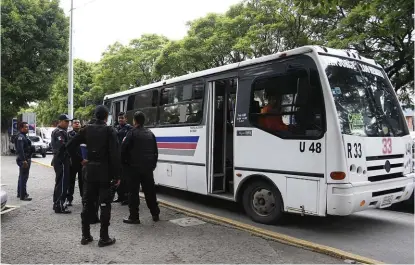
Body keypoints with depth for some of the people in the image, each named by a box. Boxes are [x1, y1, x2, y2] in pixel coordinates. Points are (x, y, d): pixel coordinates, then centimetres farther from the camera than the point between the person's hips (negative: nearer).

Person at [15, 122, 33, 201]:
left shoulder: (24, 136, 16)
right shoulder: (20, 137, -15)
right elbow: (20, 149, -24)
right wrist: (24, 160, -28)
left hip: (26, 159, 11)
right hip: (23, 160, -11)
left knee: (22, 177, 19)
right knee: (24, 177, -8)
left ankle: (20, 193, 30)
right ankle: (23, 196, -5)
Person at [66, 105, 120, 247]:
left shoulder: (87, 129, 3)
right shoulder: (110, 131, -9)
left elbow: (70, 146, 2)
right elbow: (115, 155, -16)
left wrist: (80, 160, 10)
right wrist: (116, 174, -9)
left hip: (90, 171, 4)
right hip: (105, 172, -4)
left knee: (87, 203, 12)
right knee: (105, 205, 3)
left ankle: (85, 235, 20)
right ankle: (104, 238, 7)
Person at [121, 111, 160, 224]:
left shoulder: (132, 133, -9)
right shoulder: (150, 134, 10)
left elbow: (123, 150, -11)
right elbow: (155, 151, 13)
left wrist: (124, 163, 4)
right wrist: (153, 164, 19)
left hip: (134, 167, -5)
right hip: (148, 167, 6)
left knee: (133, 192, 1)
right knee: (150, 191, 14)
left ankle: (134, 217, 4)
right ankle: (155, 214, 22)